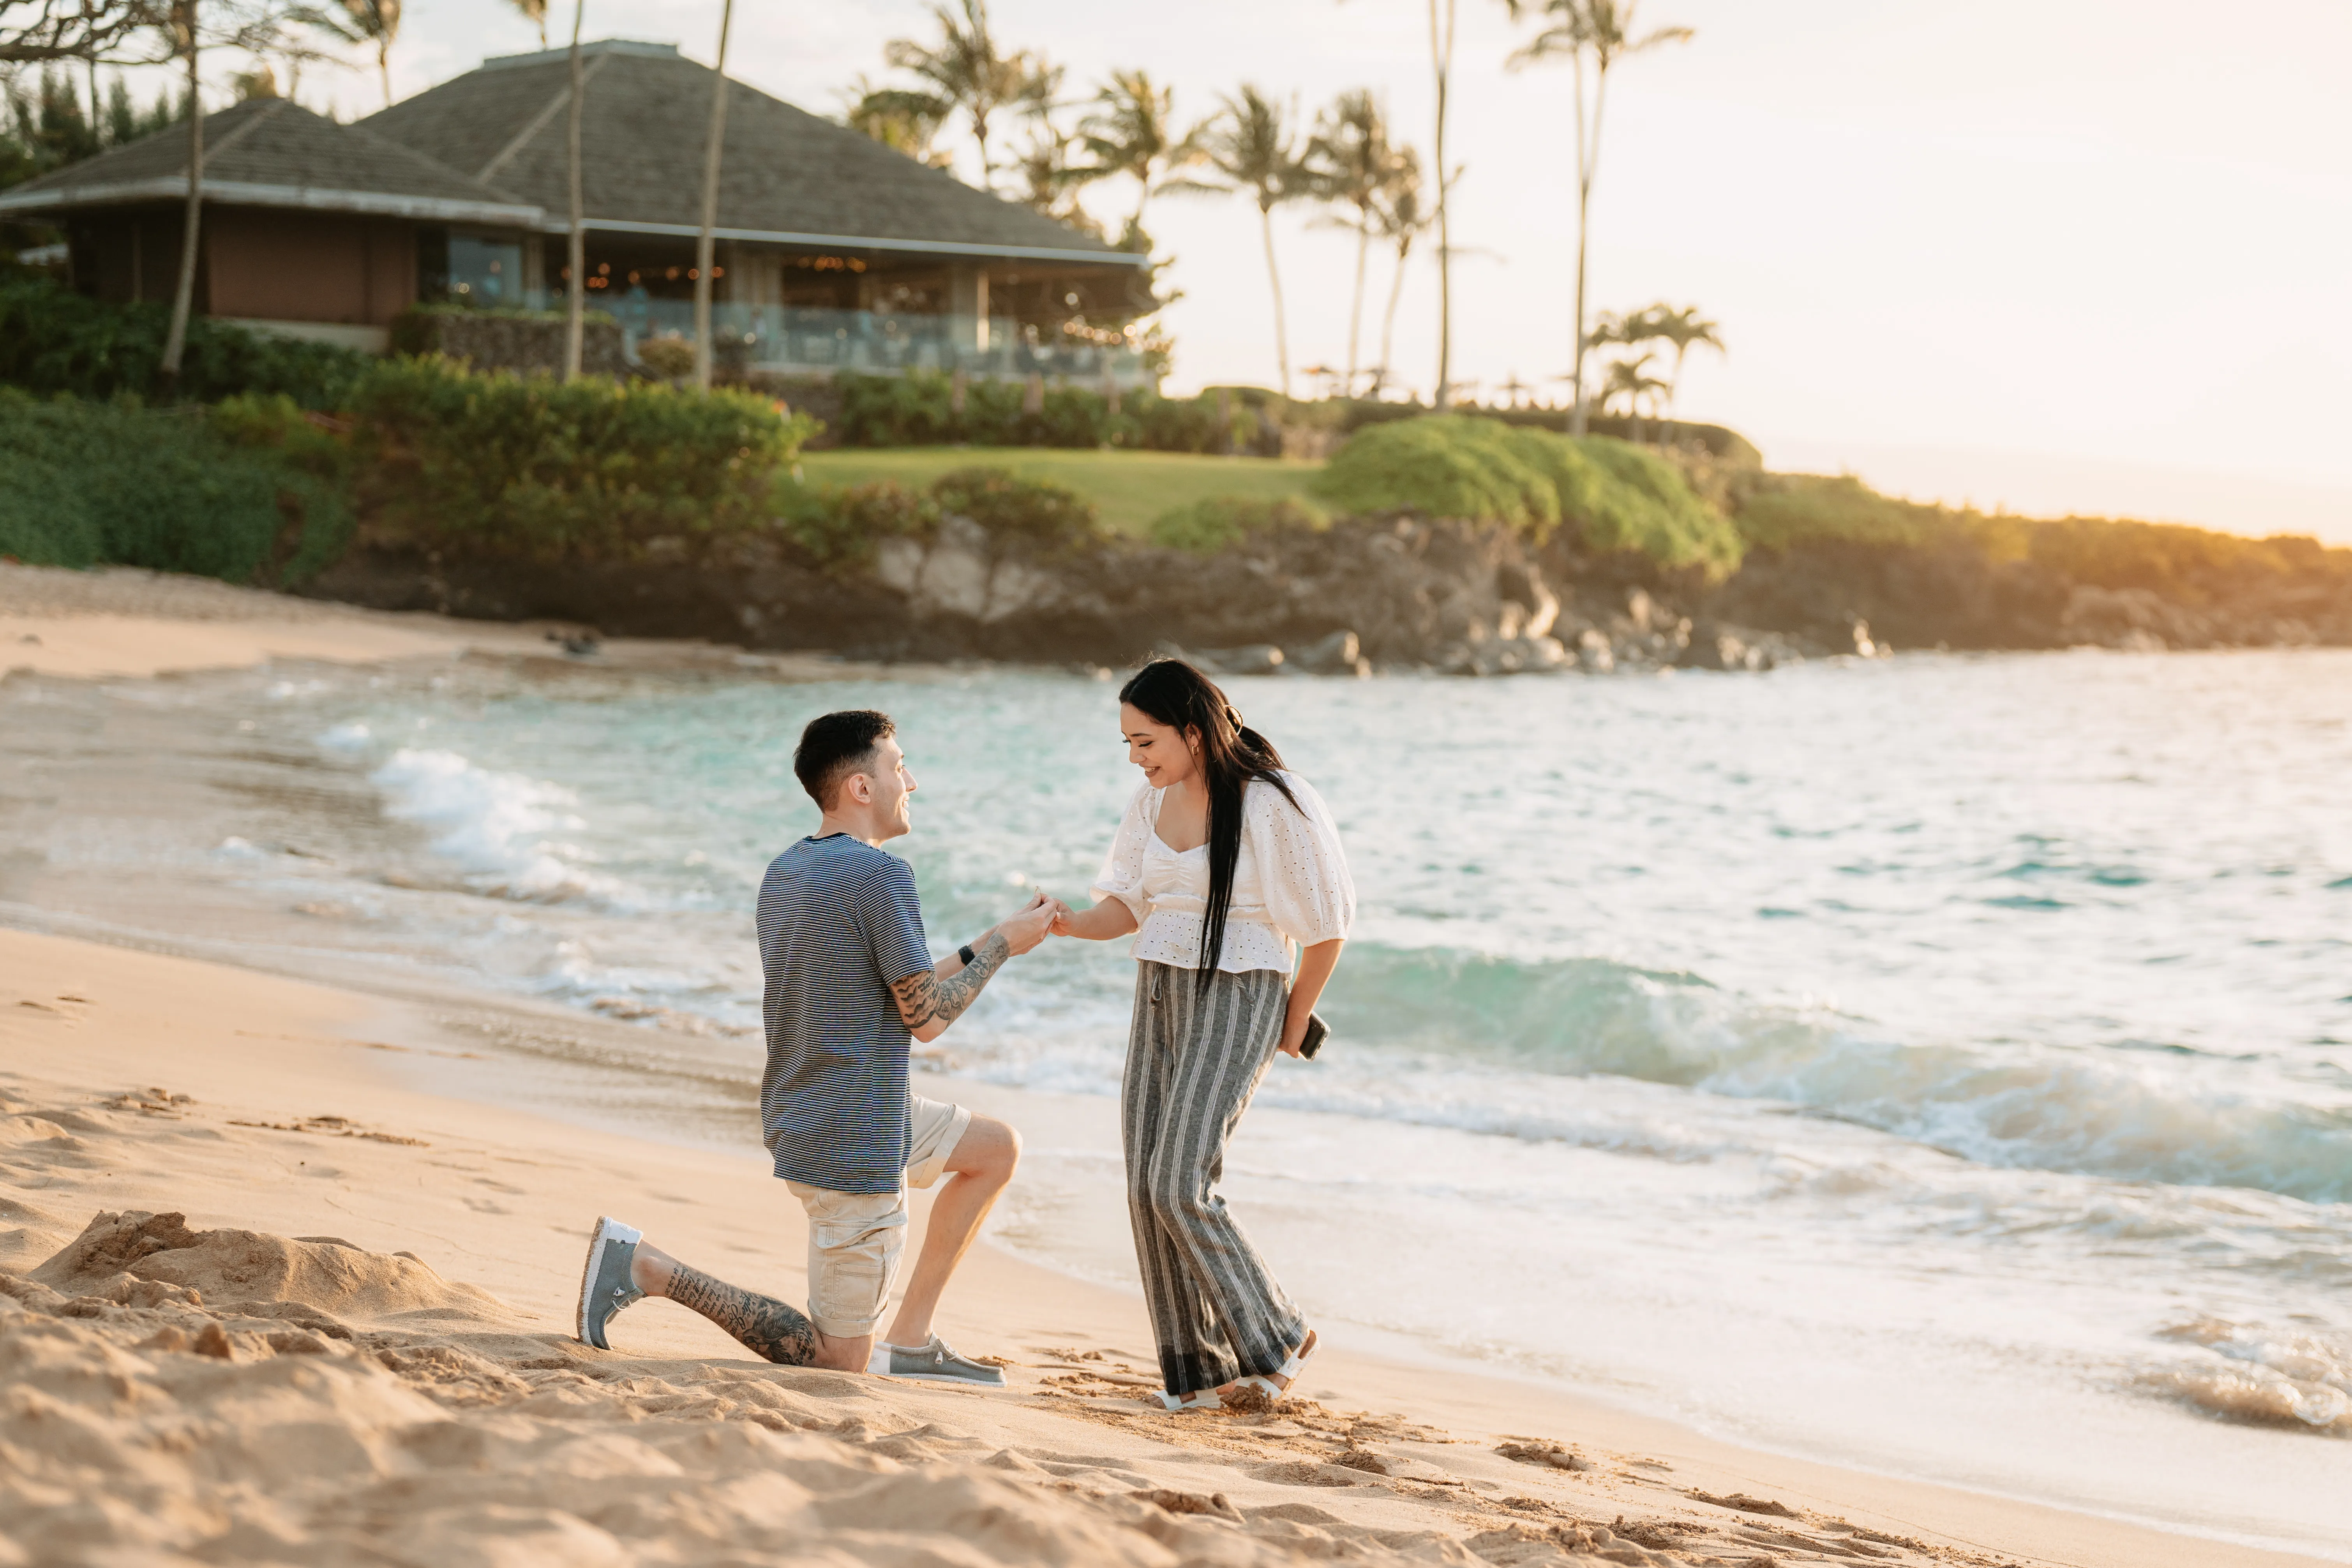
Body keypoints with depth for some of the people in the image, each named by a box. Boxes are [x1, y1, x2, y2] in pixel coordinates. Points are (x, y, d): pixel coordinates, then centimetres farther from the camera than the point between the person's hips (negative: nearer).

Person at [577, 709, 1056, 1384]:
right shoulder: (882, 876, -20)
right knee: (840, 1360, 1)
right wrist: (1003, 945, -3)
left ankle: (908, 1337, 19)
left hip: (798, 1120, 10)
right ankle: (645, 1266, -7)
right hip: (855, 1149, -10)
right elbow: (927, 1018, -16)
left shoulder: (785, 872, 9)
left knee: (999, 1148, 24)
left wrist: (982, 949, 16)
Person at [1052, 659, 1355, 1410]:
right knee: (1146, 1187, 1)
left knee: (1180, 1186, -14)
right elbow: (1129, 905, 12)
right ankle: (1198, 1368, 11)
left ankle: (1273, 1338, 5)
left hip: (1237, 1002, -7)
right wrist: (1069, 924, -8)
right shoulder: (1154, 800, 7)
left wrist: (1295, 1022, 2)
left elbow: (1327, 923, -6)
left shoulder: (1273, 805, -14)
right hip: (1159, 1000, 7)